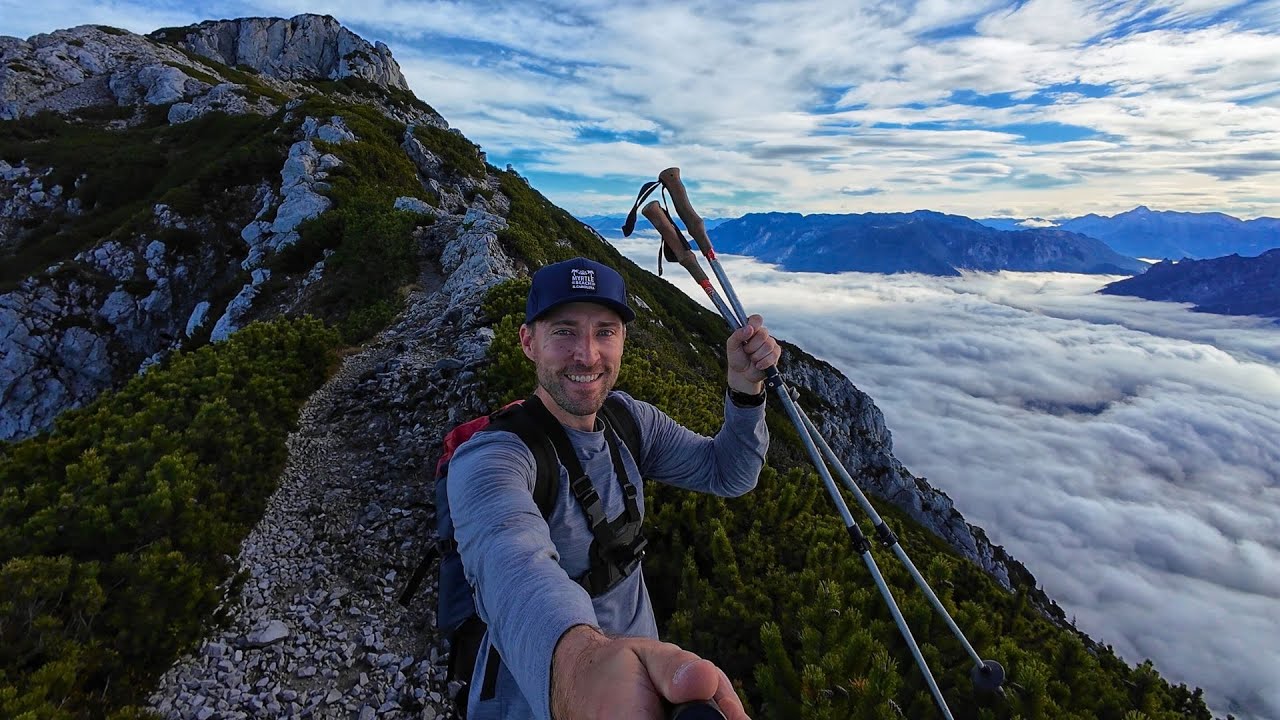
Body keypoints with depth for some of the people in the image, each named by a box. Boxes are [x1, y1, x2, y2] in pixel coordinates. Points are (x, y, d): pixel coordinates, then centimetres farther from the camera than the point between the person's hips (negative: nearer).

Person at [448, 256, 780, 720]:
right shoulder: (487, 459, -29)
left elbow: (728, 474, -5)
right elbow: (509, 560, -49)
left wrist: (744, 388, -23)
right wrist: (574, 657, -70)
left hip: (631, 653, 6)